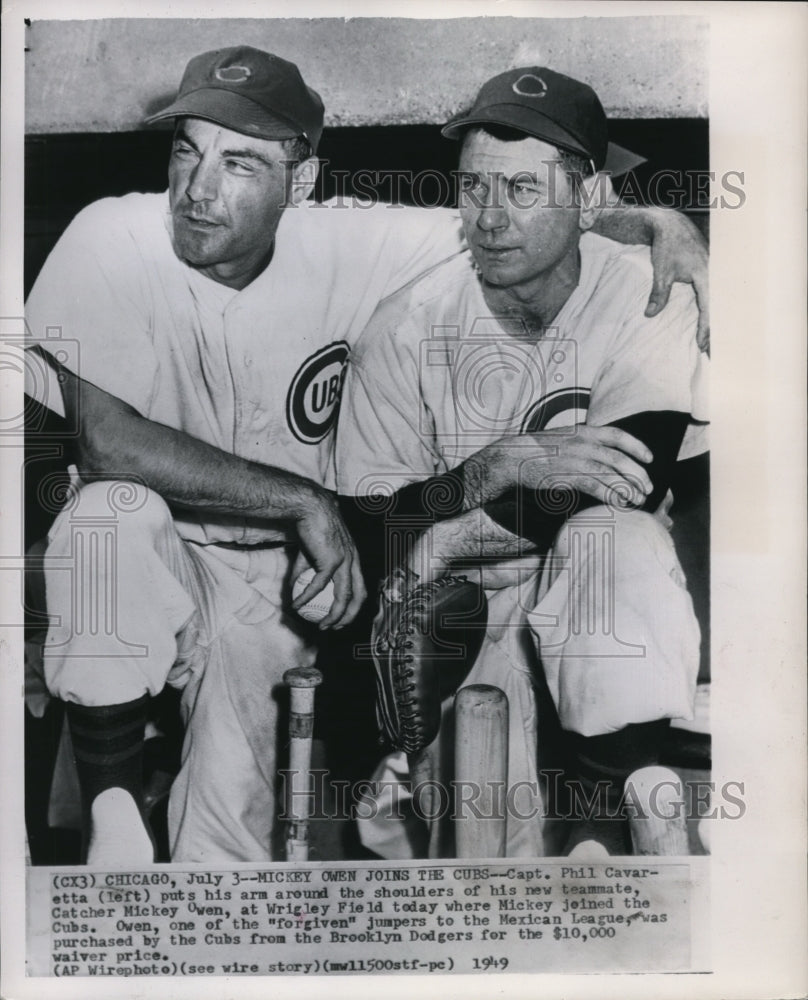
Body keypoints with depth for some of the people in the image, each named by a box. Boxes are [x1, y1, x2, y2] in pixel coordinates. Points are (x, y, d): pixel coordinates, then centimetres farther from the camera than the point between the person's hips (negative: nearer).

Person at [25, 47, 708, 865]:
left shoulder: (345, 247, -11)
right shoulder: (112, 239, -17)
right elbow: (104, 443, -27)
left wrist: (660, 225, -22)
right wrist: (304, 501, -27)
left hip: (272, 578, 1)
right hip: (141, 560, 0)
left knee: (227, 820, -17)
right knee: (111, 511, -34)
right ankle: (111, 814, -17)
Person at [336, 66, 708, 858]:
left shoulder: (648, 295, -9)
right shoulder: (406, 328, -9)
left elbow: (640, 482, -21)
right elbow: (371, 533, -10)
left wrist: (448, 539, -22)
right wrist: (509, 464, -25)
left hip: (601, 601, 2)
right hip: (456, 613, -1)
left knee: (619, 540, -33)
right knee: (492, 849, -21)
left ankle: (602, 829, -19)